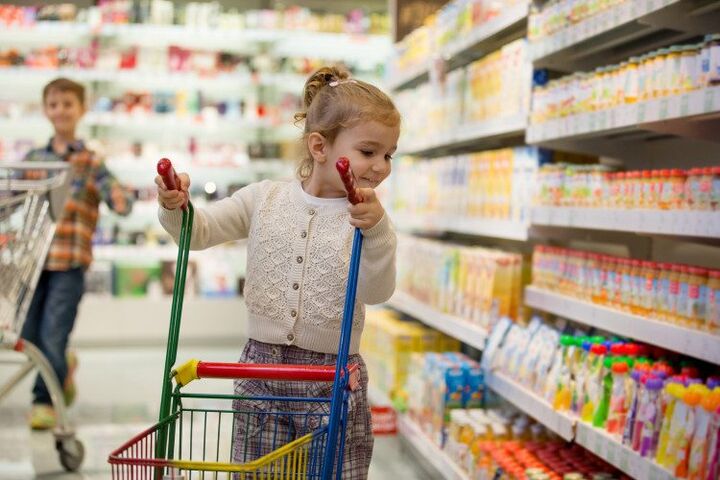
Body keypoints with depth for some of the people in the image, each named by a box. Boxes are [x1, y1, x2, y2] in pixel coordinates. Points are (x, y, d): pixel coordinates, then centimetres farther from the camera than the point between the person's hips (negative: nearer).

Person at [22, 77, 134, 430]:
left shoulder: (90, 162, 2)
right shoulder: (33, 159, 12)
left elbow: (117, 196, -10)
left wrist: (121, 200, -32)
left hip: (70, 261, -4)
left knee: (53, 334, -7)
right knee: (29, 337, 9)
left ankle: (44, 401, 7)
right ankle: (63, 366, 37)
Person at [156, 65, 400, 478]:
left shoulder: (369, 218, -3)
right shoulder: (265, 199, 3)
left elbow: (377, 291, -16)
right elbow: (199, 231, 7)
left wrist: (375, 230, -33)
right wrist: (175, 206, -14)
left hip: (333, 381, -1)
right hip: (262, 370, 2)